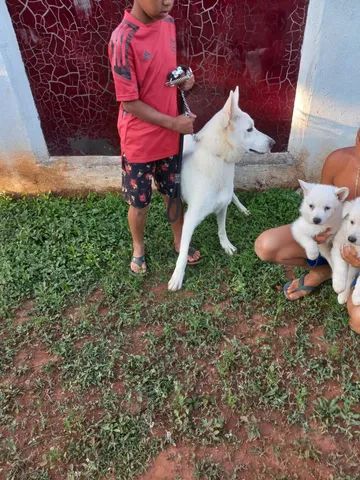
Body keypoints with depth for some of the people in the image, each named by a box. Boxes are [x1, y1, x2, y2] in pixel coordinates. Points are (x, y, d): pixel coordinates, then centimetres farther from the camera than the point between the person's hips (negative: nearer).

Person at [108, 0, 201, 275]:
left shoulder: (168, 23, 2)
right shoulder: (123, 39, -20)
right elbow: (129, 103, -19)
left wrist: (182, 80, -5)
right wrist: (173, 123, -18)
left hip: (169, 136, 6)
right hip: (140, 142, -6)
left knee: (175, 193, 19)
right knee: (139, 203, 12)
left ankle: (179, 240, 42)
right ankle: (138, 246, 38)